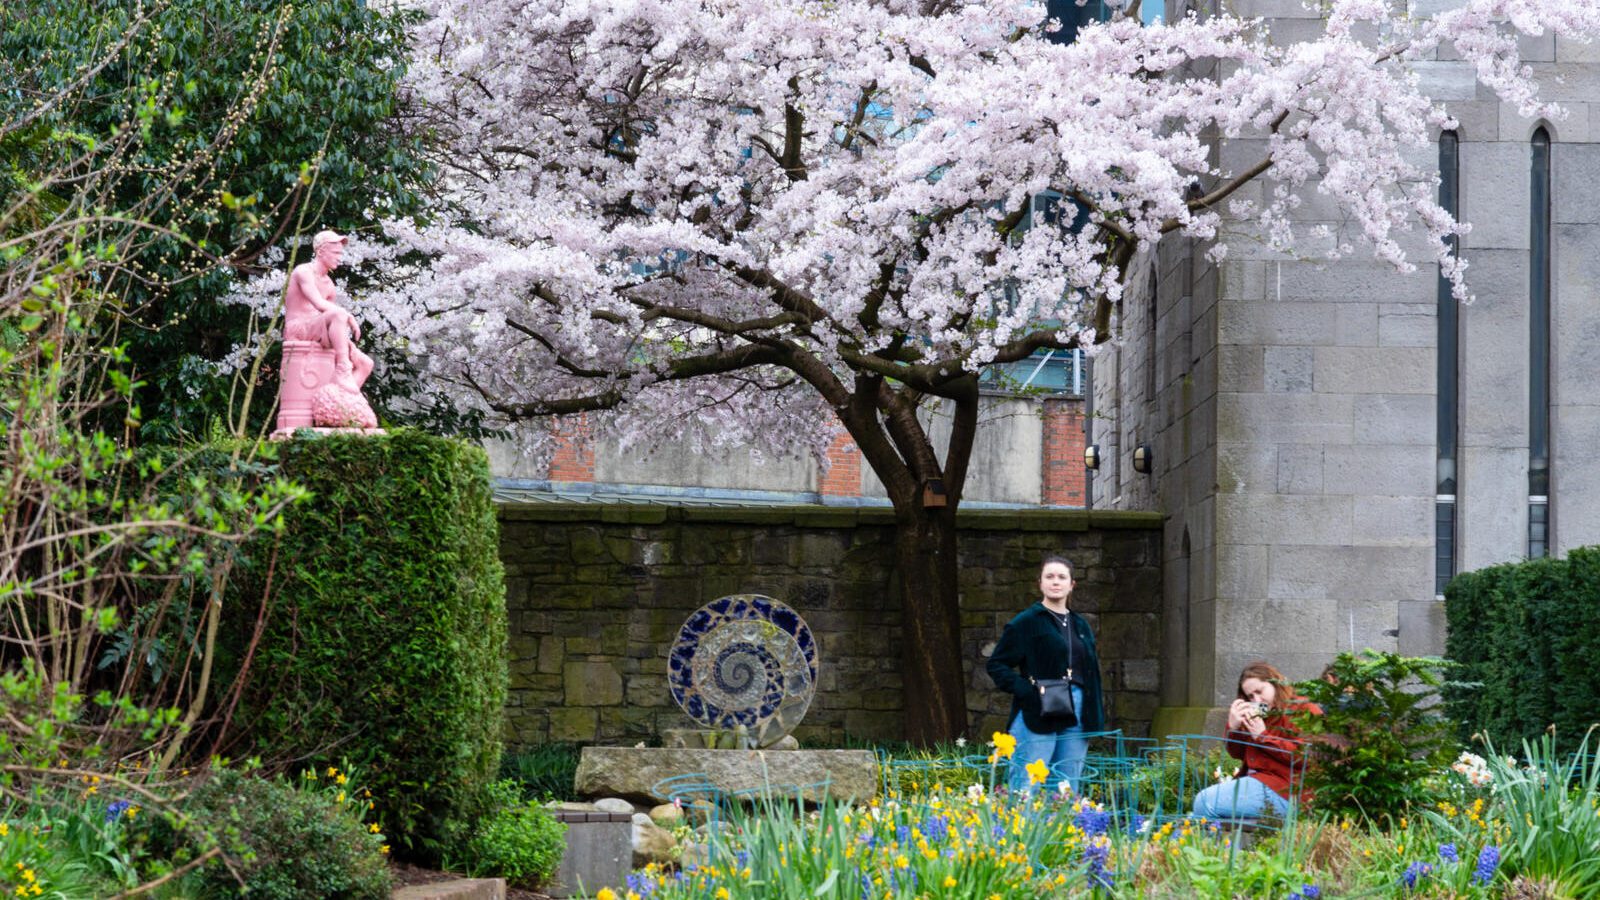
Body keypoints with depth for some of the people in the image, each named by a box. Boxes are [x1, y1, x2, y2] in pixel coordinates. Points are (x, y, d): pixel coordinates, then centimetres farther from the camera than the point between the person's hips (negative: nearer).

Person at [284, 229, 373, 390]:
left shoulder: (328, 284, 21)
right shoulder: (304, 272, -7)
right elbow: (319, 304, -22)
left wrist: (344, 339, 2)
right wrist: (349, 316, -23)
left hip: (318, 339, 9)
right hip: (297, 331, -9)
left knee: (365, 364, -1)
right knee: (338, 315, -35)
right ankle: (343, 370, -40)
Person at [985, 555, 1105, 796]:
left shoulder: (1081, 626, 17)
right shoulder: (1026, 622, -1)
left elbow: (1092, 672, 22)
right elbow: (996, 664, -1)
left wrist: (1095, 717, 11)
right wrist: (1024, 690, -16)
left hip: (1076, 715, 6)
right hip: (1038, 716, -6)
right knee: (1026, 791, -9)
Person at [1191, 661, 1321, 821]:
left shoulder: (1305, 711, -3)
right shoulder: (1259, 714, 21)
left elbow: (1305, 755, -17)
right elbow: (1237, 753, 22)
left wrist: (1263, 736, -15)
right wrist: (1233, 727, 1)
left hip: (1283, 791, -9)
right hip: (1256, 780, 9)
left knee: (1206, 802, -17)